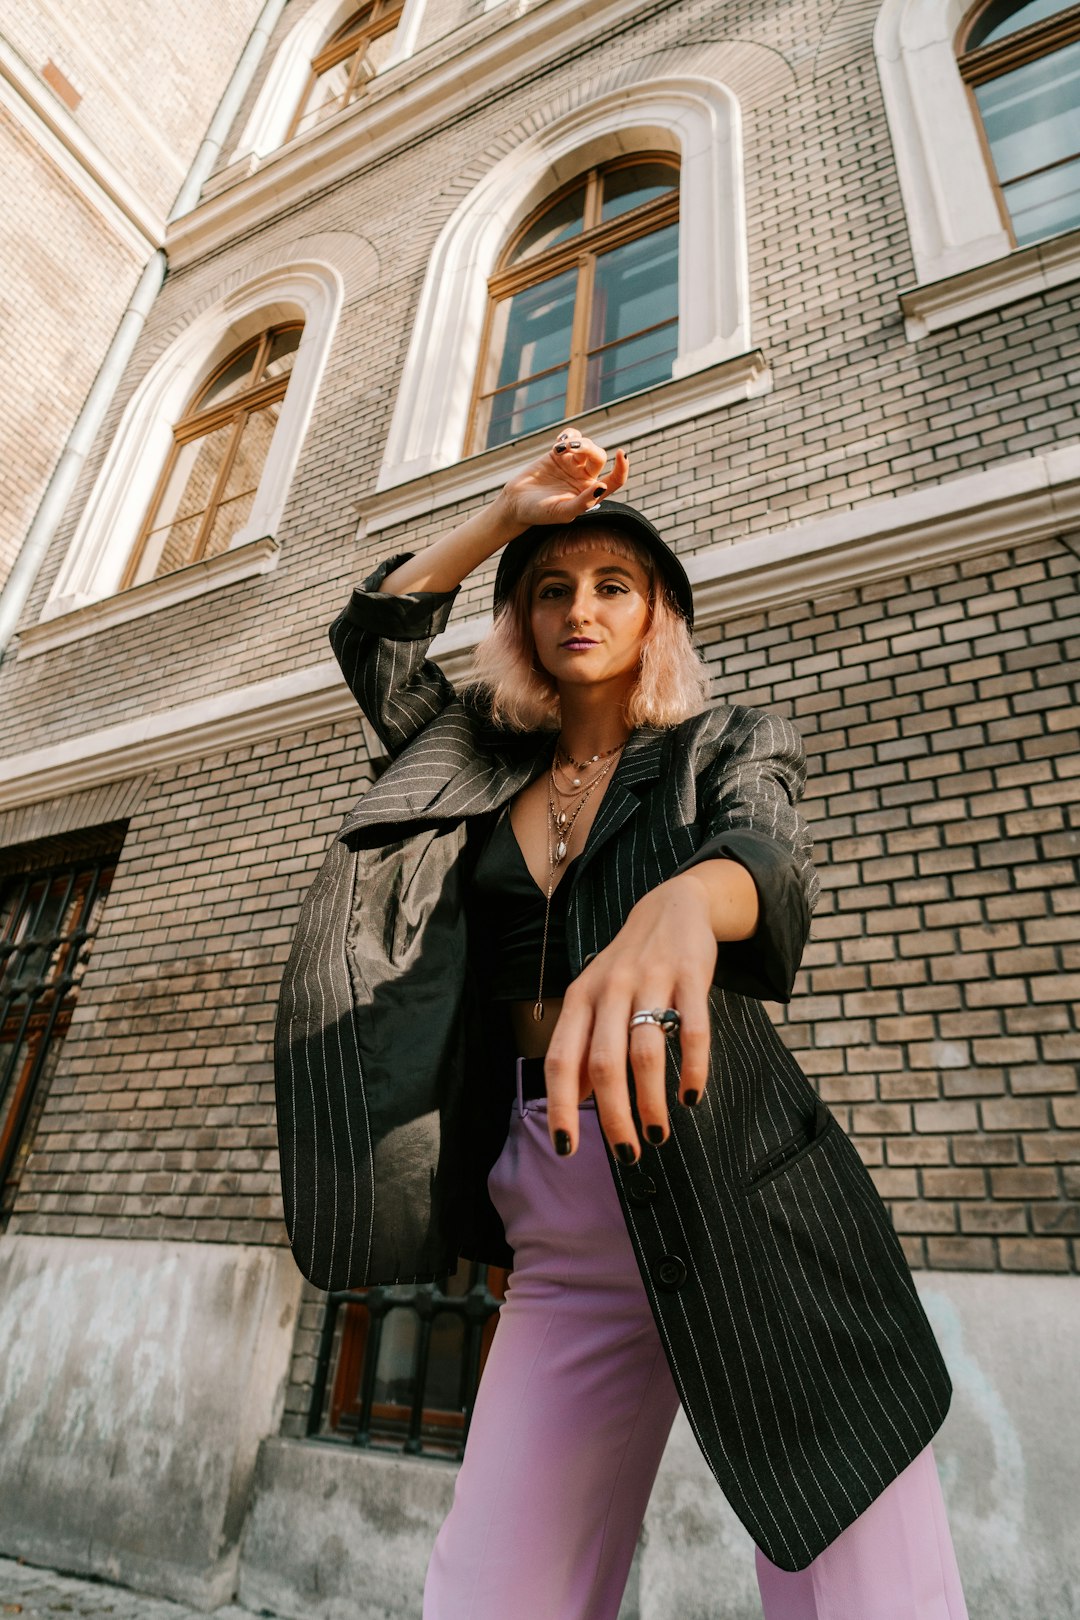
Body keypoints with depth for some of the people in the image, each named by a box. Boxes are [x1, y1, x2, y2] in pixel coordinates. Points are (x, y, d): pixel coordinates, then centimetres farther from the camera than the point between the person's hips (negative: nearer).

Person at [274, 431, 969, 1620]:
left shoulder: (727, 749, 6)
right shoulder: (483, 765, 16)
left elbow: (770, 857, -16)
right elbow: (375, 634, 18)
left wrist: (677, 903, -41)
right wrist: (511, 509, 8)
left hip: (742, 1191, -2)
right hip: (560, 1229, 3)